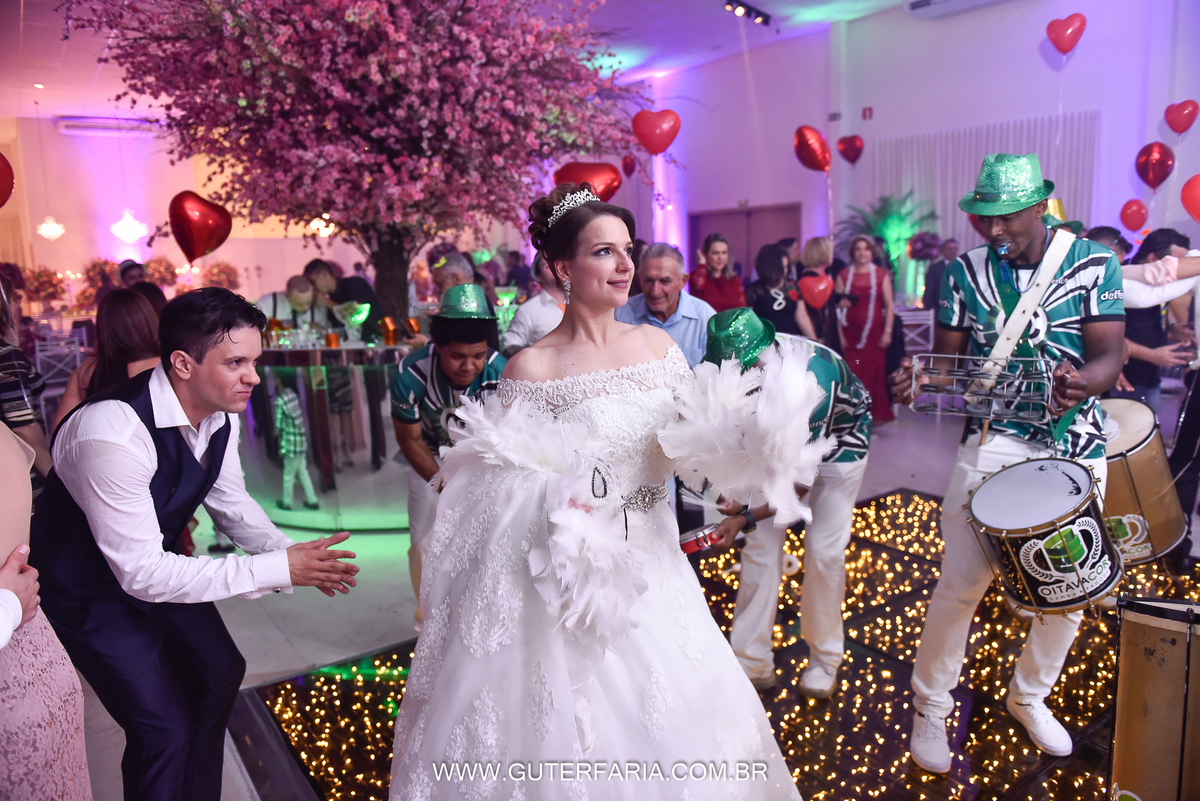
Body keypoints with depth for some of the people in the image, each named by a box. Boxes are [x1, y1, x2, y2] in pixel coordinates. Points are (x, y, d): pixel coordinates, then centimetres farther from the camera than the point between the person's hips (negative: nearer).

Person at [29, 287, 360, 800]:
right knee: (165, 728, -8)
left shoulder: (219, 414, -14)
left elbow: (231, 502, 2)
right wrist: (278, 569, -35)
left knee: (220, 671, 16)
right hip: (87, 590, -7)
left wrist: (293, 555, -15)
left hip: (152, 565, 8)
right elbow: (141, 573, -34)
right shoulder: (114, 433, -38)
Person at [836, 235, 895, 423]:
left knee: (874, 372, -3)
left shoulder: (881, 275, 7)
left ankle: (875, 414, 9)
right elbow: (838, 307, 6)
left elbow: (889, 305, 6)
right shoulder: (844, 276, 8)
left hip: (874, 333, 0)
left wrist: (888, 331, -2)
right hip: (851, 333, 0)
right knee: (853, 375, -4)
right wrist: (840, 335, -2)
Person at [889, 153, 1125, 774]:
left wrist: (1082, 383, -34)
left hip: (1077, 446, 2)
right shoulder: (964, 272, 0)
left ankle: (1029, 696, 37)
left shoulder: (1094, 263, -3)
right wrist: (917, 376, -22)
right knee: (961, 583, -5)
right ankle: (931, 706, 16)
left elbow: (1110, 356, -10)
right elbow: (948, 356, 1)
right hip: (993, 443, -1)